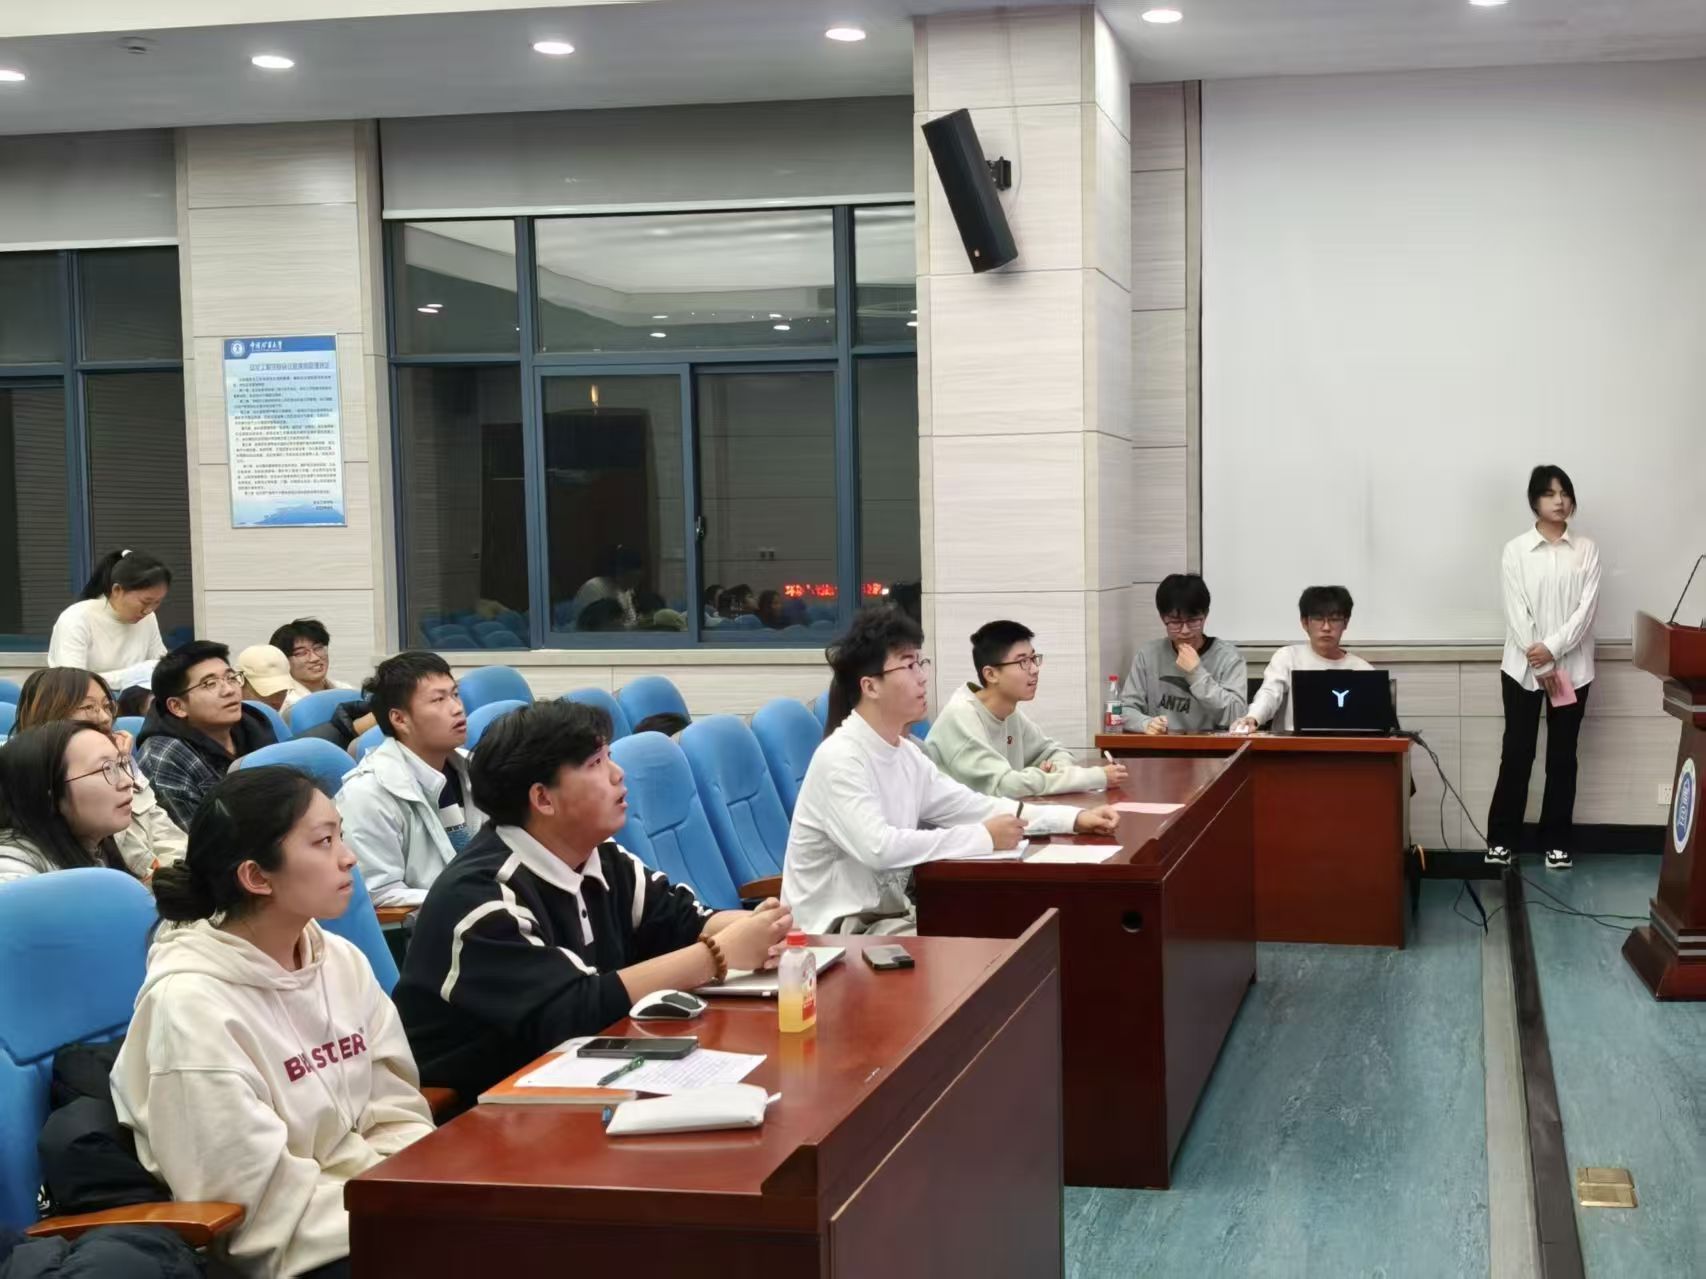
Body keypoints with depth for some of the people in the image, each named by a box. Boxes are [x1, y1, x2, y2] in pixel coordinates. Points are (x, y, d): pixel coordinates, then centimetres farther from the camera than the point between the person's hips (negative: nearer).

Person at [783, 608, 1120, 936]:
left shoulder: (906, 754, 8)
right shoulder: (839, 758, -20)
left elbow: (973, 806, 12)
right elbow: (877, 847, -32)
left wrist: (1073, 819, 2)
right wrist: (984, 838, -24)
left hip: (888, 915, 8)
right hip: (836, 932, -8)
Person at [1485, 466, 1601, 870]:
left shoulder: (1586, 550, 3)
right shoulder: (1515, 550, -1)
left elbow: (1586, 608, -5)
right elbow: (1516, 612, -7)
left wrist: (1552, 648, -16)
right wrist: (1540, 666, -13)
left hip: (1572, 667, 1)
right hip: (1524, 667, -1)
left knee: (1562, 757, 6)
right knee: (1516, 754, 2)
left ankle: (1556, 841, 15)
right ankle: (1500, 838, 10)